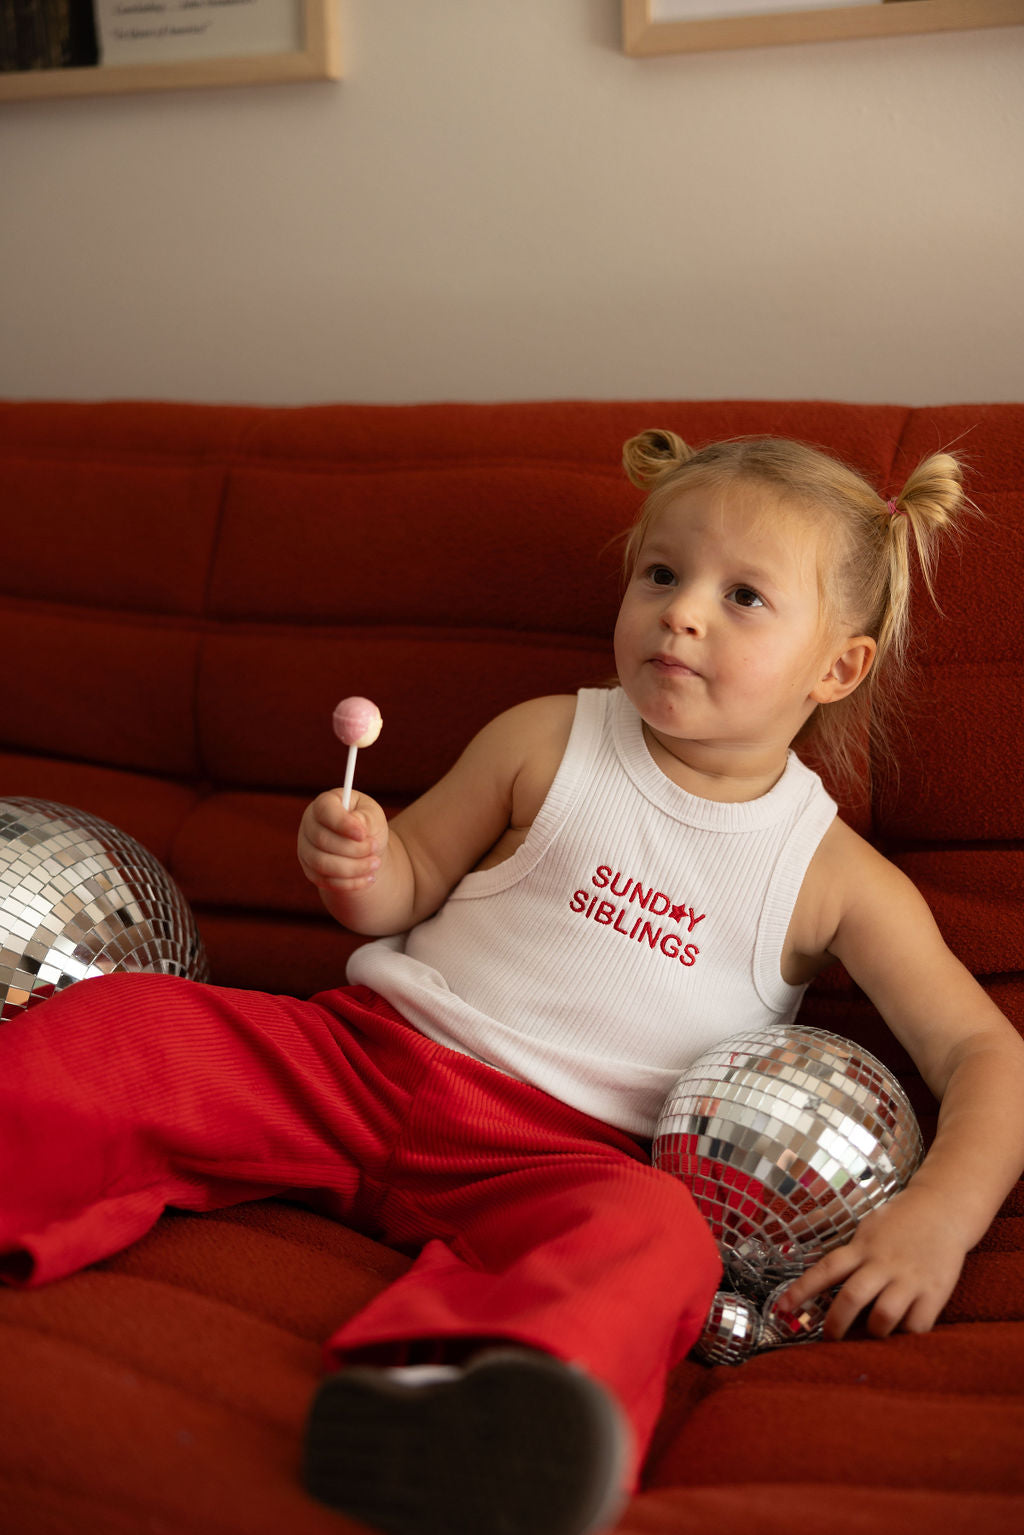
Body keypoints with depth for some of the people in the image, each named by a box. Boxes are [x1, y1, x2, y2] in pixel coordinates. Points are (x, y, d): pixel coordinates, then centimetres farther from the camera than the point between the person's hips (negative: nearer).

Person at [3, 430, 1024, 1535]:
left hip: (560, 1151, -3)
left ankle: (429, 1404, -63)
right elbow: (407, 887, 17)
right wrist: (356, 868, -8)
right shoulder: (546, 742, 9)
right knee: (126, 1026, -18)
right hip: (369, 1055, 3)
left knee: (652, 1236, -38)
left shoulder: (835, 877, 4)